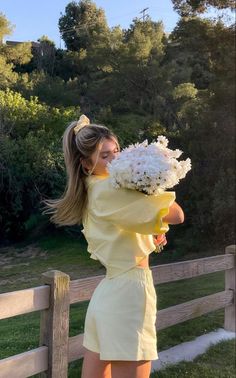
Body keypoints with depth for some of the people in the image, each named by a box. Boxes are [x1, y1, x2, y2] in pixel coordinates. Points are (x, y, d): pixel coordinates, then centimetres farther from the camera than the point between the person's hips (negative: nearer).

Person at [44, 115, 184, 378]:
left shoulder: (93, 191, 13)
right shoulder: (109, 189, -15)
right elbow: (177, 215, -18)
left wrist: (154, 231, 5)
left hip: (109, 291, 10)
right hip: (128, 291, -10)